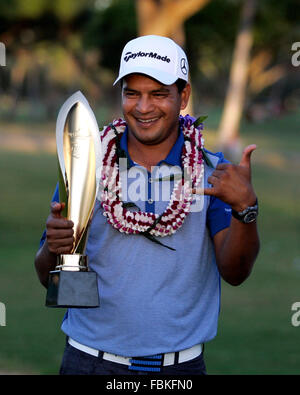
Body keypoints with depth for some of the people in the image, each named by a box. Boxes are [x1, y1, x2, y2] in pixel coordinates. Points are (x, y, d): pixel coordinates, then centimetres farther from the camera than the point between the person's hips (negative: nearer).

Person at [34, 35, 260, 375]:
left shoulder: (214, 174, -2)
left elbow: (234, 272, -13)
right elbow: (48, 278, -1)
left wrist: (245, 207, -29)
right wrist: (54, 250, -24)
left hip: (182, 363, 0)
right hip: (91, 359, 0)